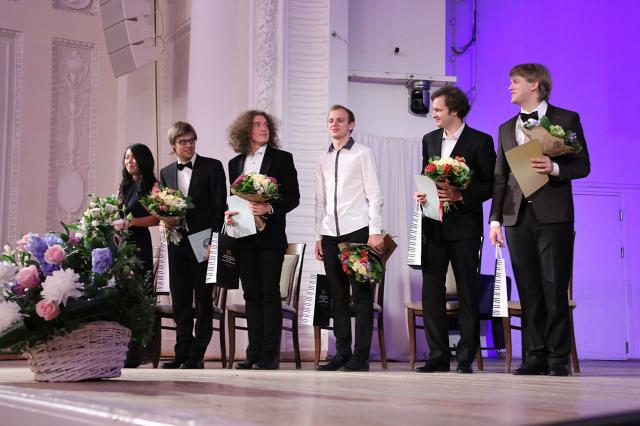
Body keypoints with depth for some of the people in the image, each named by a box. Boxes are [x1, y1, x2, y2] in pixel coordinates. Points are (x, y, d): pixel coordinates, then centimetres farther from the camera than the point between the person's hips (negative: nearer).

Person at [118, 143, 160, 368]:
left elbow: (156, 218, -8)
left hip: (138, 245, -6)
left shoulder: (151, 186, 1)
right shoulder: (123, 186, 21)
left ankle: (133, 355, -7)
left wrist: (131, 221, -18)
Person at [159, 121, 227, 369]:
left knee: (203, 300, 2)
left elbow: (220, 206, -4)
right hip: (177, 243, 4)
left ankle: (197, 355, 6)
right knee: (180, 302, 6)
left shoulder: (212, 167, 0)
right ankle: (182, 353, 13)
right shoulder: (166, 173, 14)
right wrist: (163, 221, -5)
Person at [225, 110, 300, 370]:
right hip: (244, 238, 4)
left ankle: (269, 355, 0)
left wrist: (270, 208, -18)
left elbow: (293, 197, -2)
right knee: (251, 295, 6)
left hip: (270, 236, -4)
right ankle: (254, 353, 11)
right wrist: (228, 213, -3)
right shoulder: (235, 163, 13)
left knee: (269, 294, -4)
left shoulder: (282, 158, 2)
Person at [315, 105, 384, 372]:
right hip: (330, 234, 5)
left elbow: (374, 195, -3)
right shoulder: (323, 160, 16)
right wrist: (319, 235, 12)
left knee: (361, 295, -3)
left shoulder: (362, 154, 2)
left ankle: (361, 357, -1)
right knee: (338, 296, 7)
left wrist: (375, 232, -11)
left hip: (357, 230, -5)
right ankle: (342, 353, 13)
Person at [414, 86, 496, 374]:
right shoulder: (429, 140, 15)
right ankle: (438, 356, 8)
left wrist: (461, 196, -16)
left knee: (467, 292, 1)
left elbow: (491, 184, -4)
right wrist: (421, 193, 1)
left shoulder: (480, 141, -2)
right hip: (433, 226, 5)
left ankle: (466, 357, 7)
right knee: (431, 290, 2)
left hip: (464, 225, -5)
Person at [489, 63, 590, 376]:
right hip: (517, 218, 4)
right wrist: (495, 219, 8)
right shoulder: (506, 129, 18)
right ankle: (535, 356, 9)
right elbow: (500, 177, 16)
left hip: (553, 216, -4)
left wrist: (554, 168, -18)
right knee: (528, 291, 4)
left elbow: (582, 166, 2)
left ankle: (558, 358, 3)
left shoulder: (567, 119, 5)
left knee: (554, 289, -4)